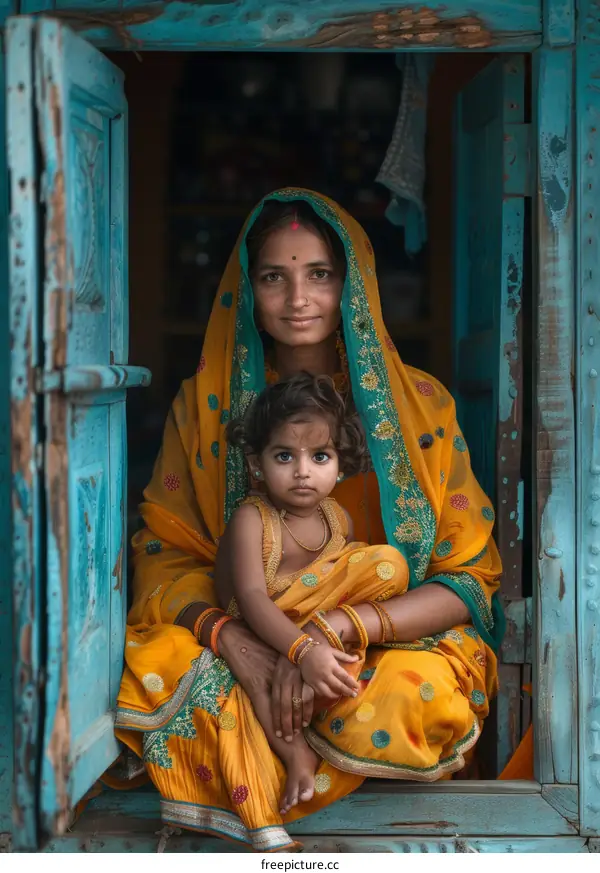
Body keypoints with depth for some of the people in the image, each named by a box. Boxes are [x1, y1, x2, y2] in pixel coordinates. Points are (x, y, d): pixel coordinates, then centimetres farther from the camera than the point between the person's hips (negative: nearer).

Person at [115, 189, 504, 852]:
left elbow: (468, 577, -6)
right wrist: (231, 637, -22)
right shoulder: (207, 402, 3)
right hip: (243, 640, 1)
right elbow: (164, 549, 0)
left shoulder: (419, 404, -3)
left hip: (398, 639, 0)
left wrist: (334, 629, -22)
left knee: (417, 700, -35)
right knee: (151, 667, -29)